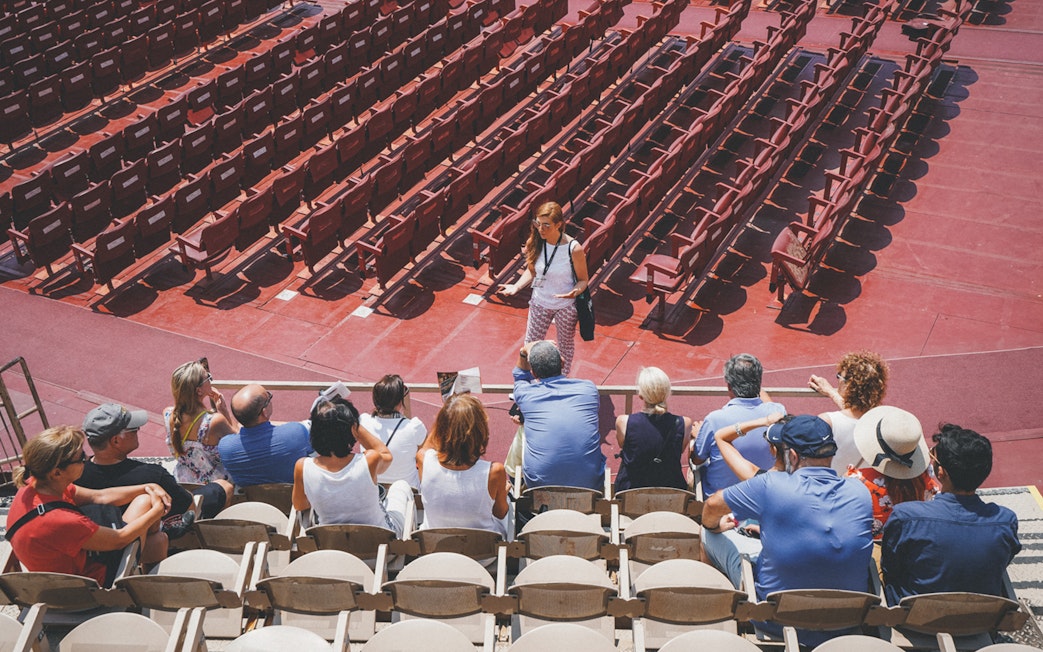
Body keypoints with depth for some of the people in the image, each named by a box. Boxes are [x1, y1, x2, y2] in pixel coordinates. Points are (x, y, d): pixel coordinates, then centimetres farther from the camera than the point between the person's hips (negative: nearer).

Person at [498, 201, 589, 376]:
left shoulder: (574, 249, -28)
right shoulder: (536, 242, -17)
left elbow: (583, 280, -15)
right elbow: (531, 270, 0)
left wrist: (574, 292, -37)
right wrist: (516, 286, -16)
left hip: (566, 306, -3)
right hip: (539, 302, 3)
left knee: (565, 344, 22)